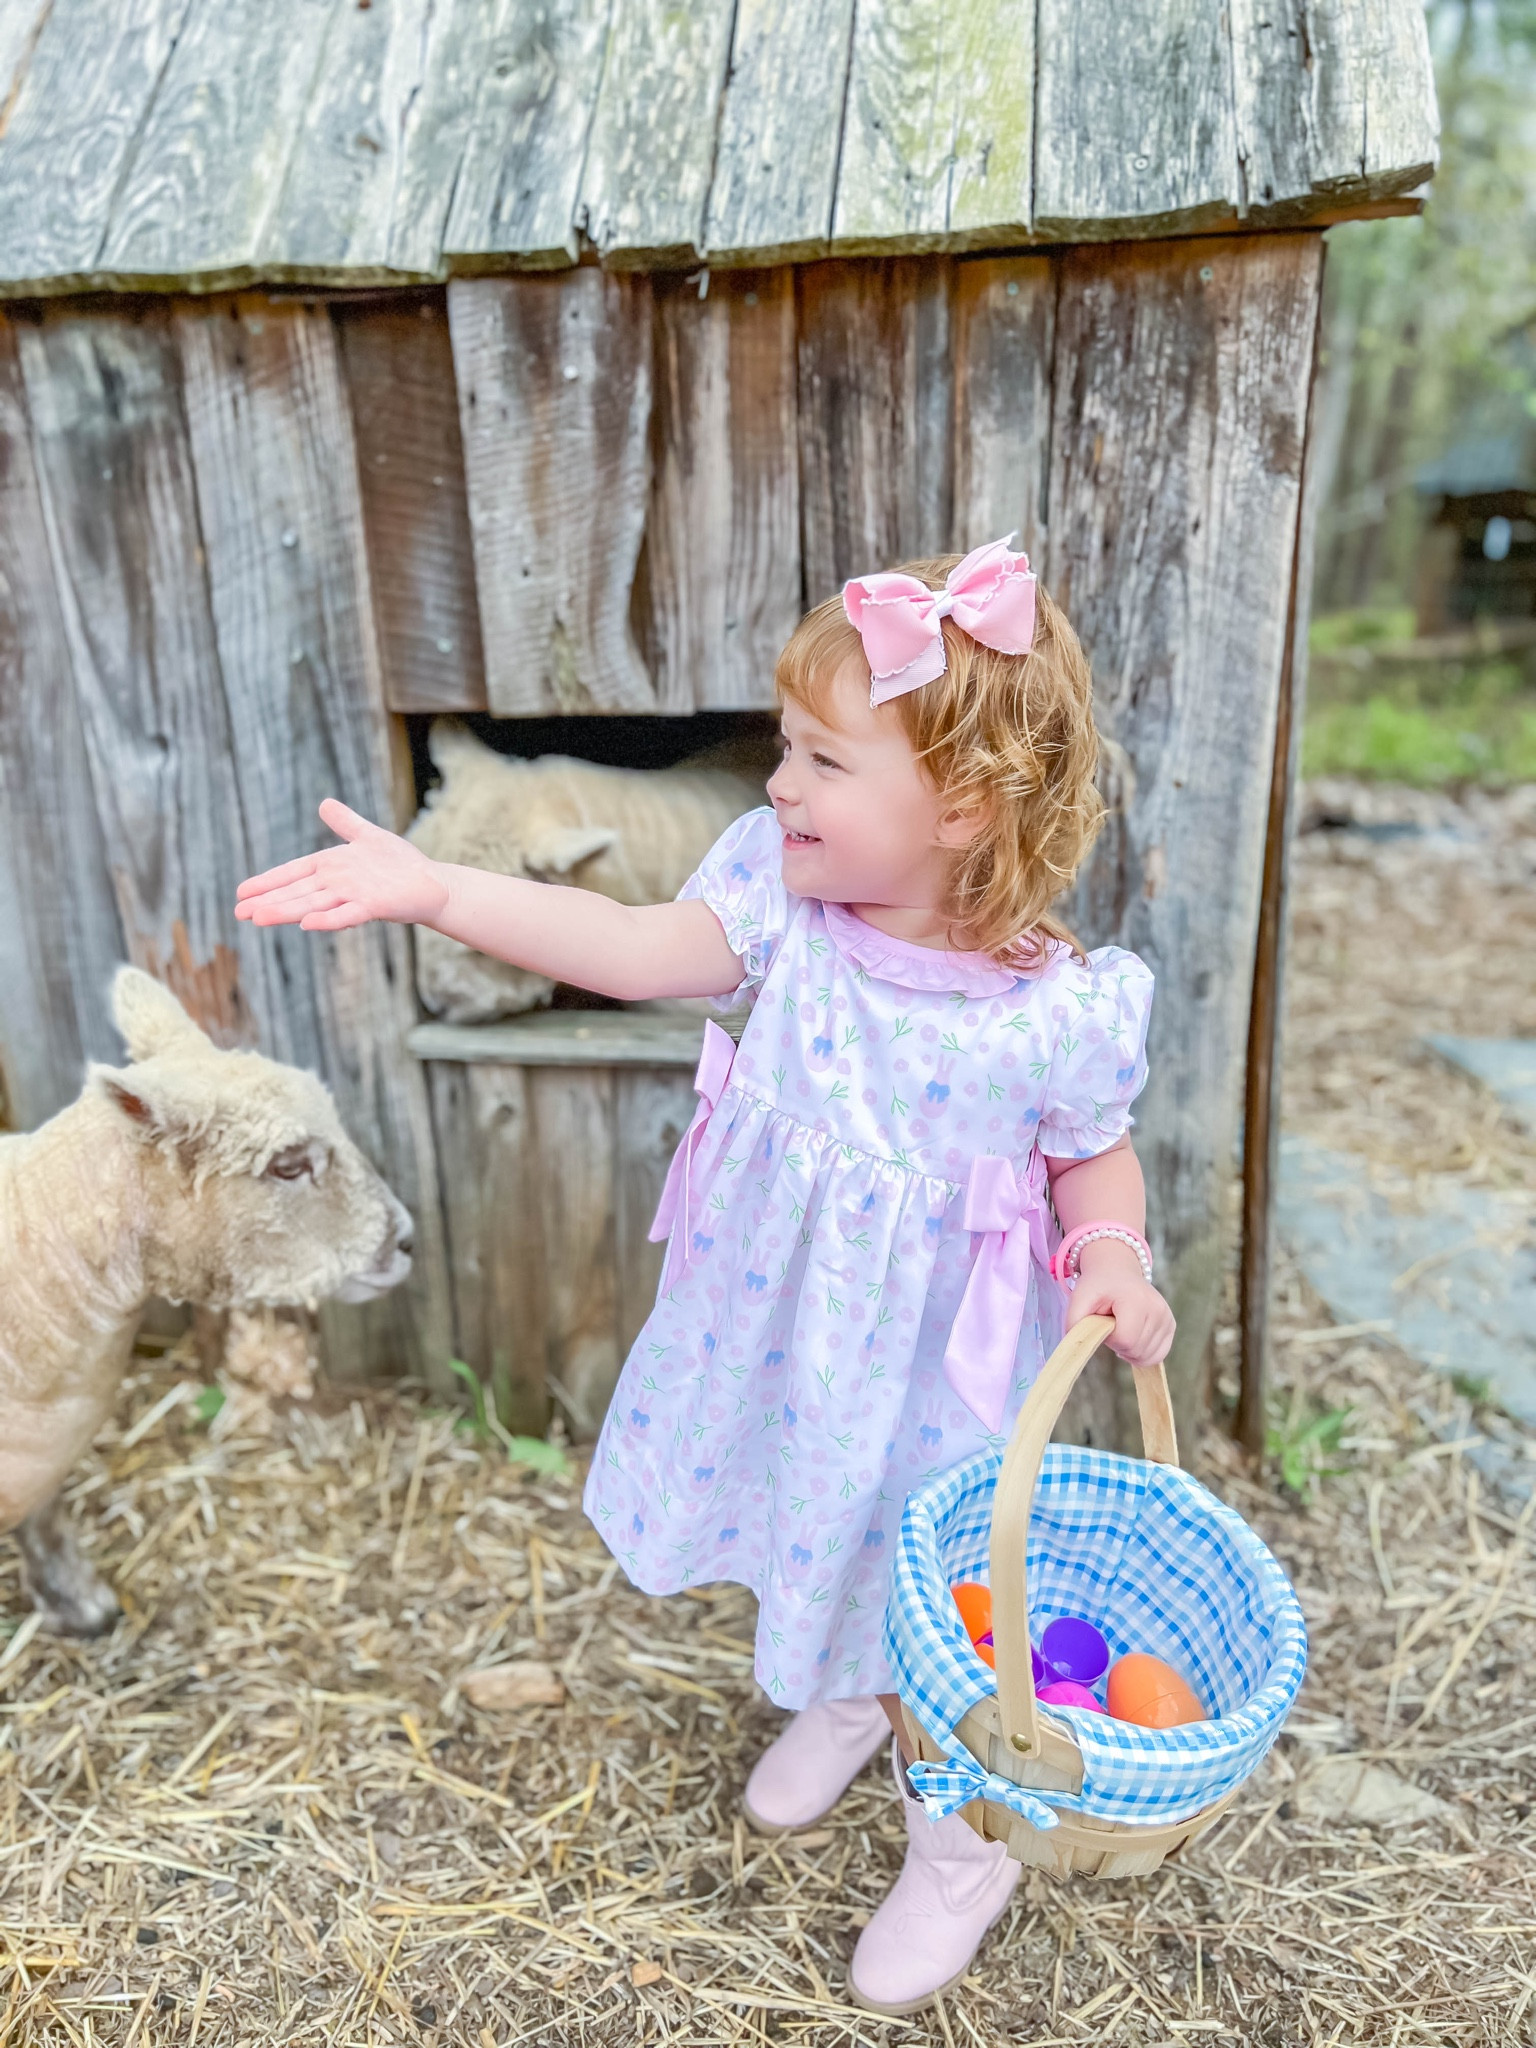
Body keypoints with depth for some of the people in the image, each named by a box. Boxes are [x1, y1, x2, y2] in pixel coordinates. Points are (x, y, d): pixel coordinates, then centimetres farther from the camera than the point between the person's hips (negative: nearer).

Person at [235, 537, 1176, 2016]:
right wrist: (432, 888, -29)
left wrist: (1115, 1262, -25)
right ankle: (847, 1700, 62)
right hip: (779, 1319, 5)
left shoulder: (1055, 1008, -22)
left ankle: (962, 1840, 44)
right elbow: (638, 950, -22)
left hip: (931, 1360, -4)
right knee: (812, 1513, 27)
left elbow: (1094, 1159, -6)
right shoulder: (784, 892, -14)